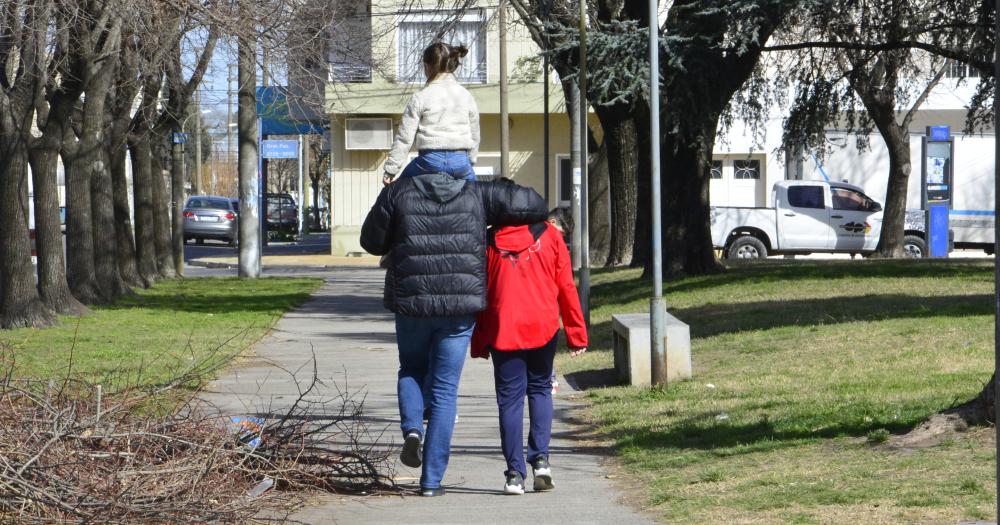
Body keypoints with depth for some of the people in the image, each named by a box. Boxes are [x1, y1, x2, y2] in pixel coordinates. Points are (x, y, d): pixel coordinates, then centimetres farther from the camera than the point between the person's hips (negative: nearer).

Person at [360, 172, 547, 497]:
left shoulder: (398, 193, 1)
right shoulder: (475, 195, 2)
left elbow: (372, 241, 8)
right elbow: (532, 204, -1)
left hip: (411, 301, 0)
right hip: (460, 305, 0)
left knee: (411, 370, 26)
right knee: (444, 391, 7)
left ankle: (412, 427, -3)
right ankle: (431, 480, 5)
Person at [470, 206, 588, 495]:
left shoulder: (489, 241, 8)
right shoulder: (549, 236, 5)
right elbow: (566, 287, 3)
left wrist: (478, 342, 13)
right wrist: (577, 335, 8)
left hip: (502, 330, 0)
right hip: (543, 329, 0)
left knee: (510, 398, 5)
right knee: (540, 390, 17)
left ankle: (515, 474, 0)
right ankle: (540, 459, 1)